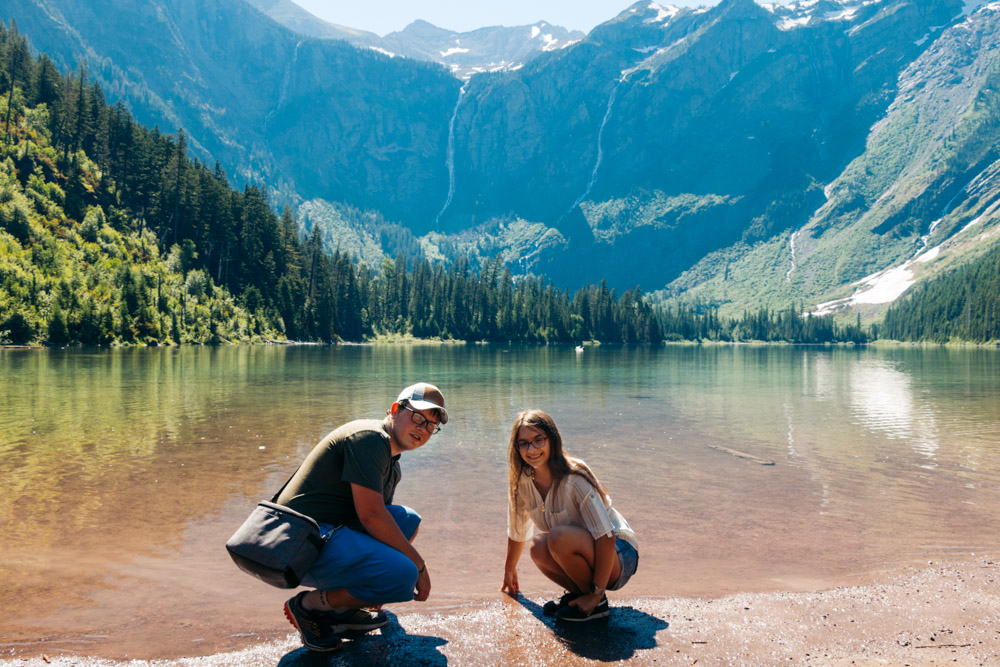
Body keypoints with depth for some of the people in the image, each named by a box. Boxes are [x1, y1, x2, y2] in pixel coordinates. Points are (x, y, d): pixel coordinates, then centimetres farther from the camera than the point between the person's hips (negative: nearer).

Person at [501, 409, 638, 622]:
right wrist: (509, 570, 24)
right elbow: (517, 531, 11)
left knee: (559, 536, -33)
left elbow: (605, 536, -26)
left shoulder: (575, 479, -26)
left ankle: (597, 603, -11)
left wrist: (596, 594, -24)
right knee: (538, 547, -25)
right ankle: (578, 593, 1)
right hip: (583, 550, 6)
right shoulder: (522, 481, -7)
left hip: (619, 556, -6)